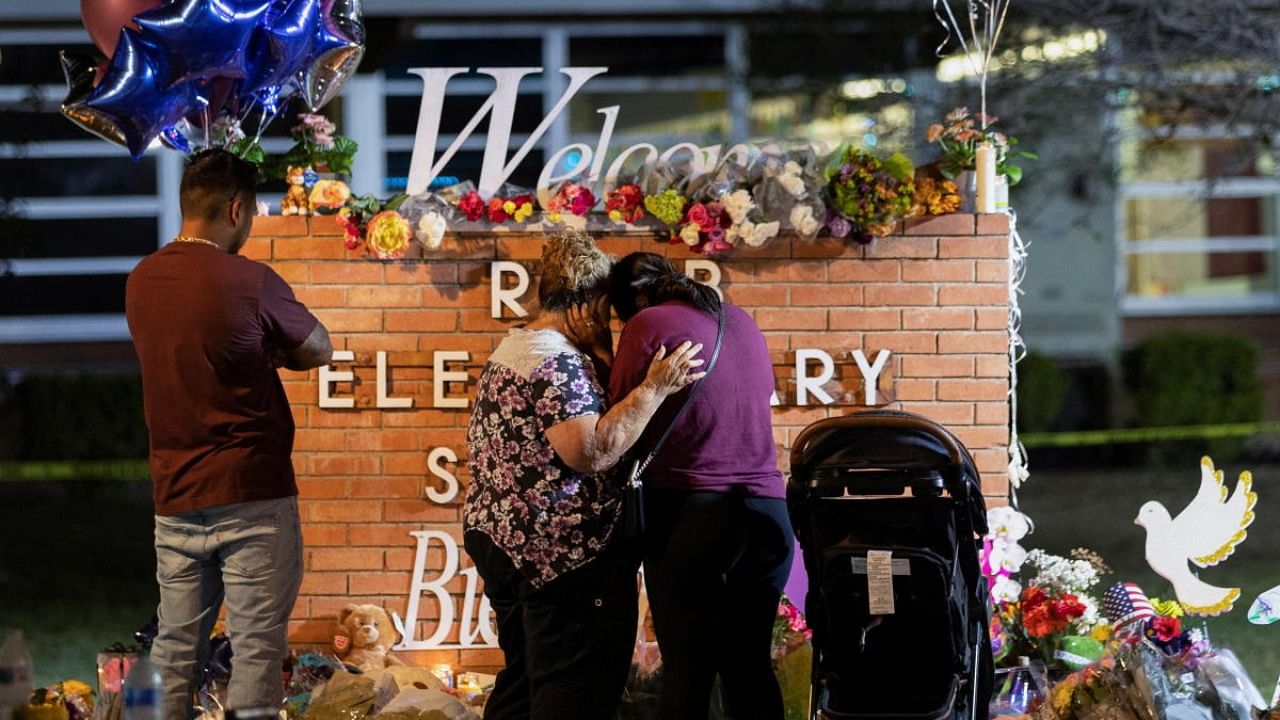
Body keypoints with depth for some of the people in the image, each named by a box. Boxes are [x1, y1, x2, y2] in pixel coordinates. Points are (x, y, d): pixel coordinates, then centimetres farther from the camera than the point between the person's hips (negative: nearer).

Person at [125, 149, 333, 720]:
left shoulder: (140, 281, 6)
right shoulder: (249, 281, -13)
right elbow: (319, 350, 0)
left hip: (174, 497, 6)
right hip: (250, 493, -6)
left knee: (174, 648, 10)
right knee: (256, 650, -1)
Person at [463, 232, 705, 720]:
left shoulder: (511, 349, 15)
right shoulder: (559, 361, -17)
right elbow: (590, 452, -26)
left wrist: (601, 357, 12)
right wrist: (653, 388, -24)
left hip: (503, 535, 10)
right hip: (562, 550, -10)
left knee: (522, 679, 16)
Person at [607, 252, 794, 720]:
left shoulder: (648, 324, -3)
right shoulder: (741, 321, 15)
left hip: (690, 512, -5)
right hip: (768, 509, 5)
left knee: (687, 669, -2)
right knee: (751, 665, 11)